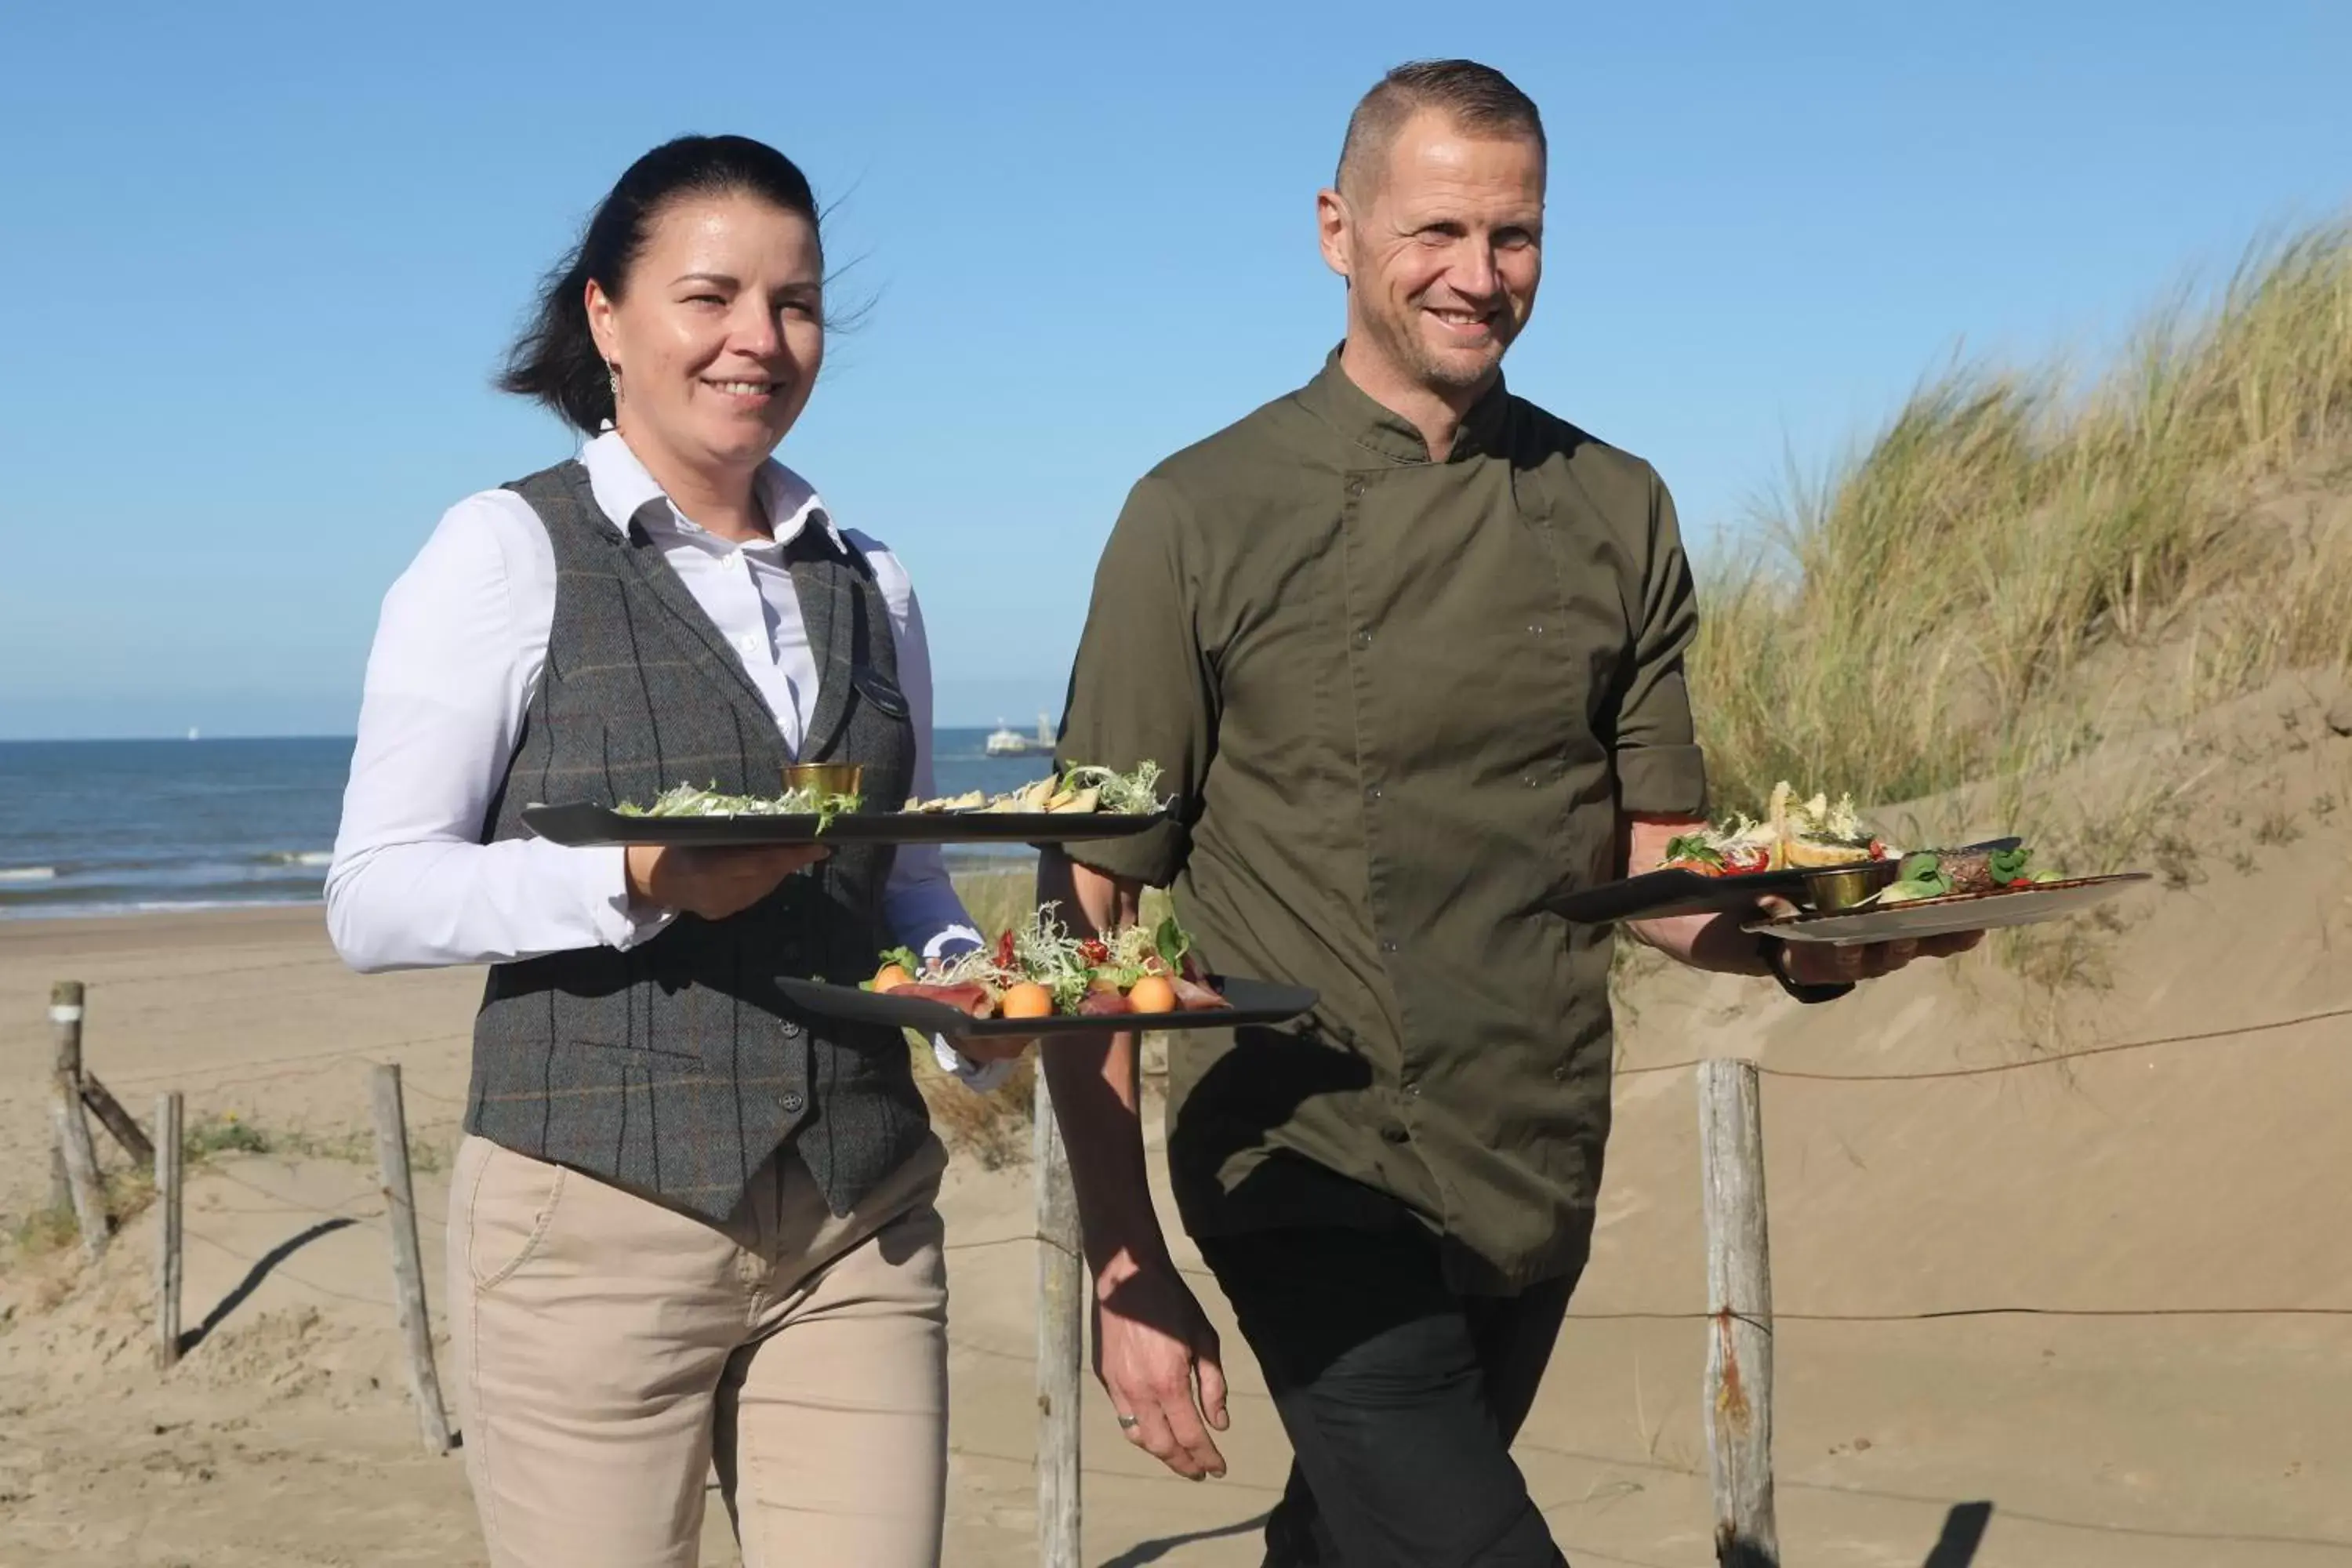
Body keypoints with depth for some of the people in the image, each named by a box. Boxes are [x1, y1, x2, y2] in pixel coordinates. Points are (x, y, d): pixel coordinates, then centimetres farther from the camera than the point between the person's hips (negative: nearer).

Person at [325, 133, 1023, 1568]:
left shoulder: (872, 584, 14)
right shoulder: (508, 552, -2)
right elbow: (374, 901, -7)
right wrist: (639, 879, -22)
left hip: (863, 1225, 4)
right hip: (600, 1214, -4)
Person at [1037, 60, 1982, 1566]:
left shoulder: (1618, 516, 5)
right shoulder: (1203, 520, -6)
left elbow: (1650, 864, 11)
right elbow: (1092, 916, -6)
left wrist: (1797, 938, -11)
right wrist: (1124, 1264, -11)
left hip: (1539, 1190, 4)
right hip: (1315, 1181, -4)